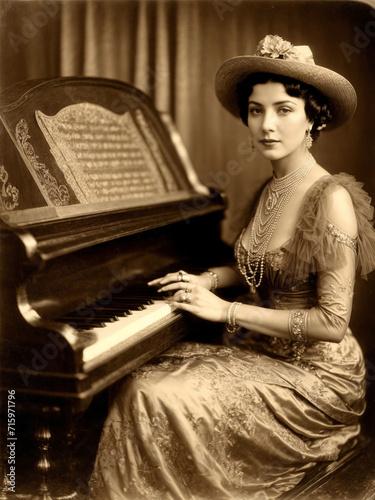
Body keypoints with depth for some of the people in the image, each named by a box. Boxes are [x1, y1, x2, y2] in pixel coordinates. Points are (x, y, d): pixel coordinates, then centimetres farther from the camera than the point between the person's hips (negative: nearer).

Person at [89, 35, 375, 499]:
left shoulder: (331, 199, -20)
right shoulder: (270, 190, 6)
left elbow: (331, 323, -23)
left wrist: (226, 310, -19)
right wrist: (204, 281, 2)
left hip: (313, 373, -8)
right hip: (261, 351, 8)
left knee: (158, 401, -20)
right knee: (141, 381, -6)